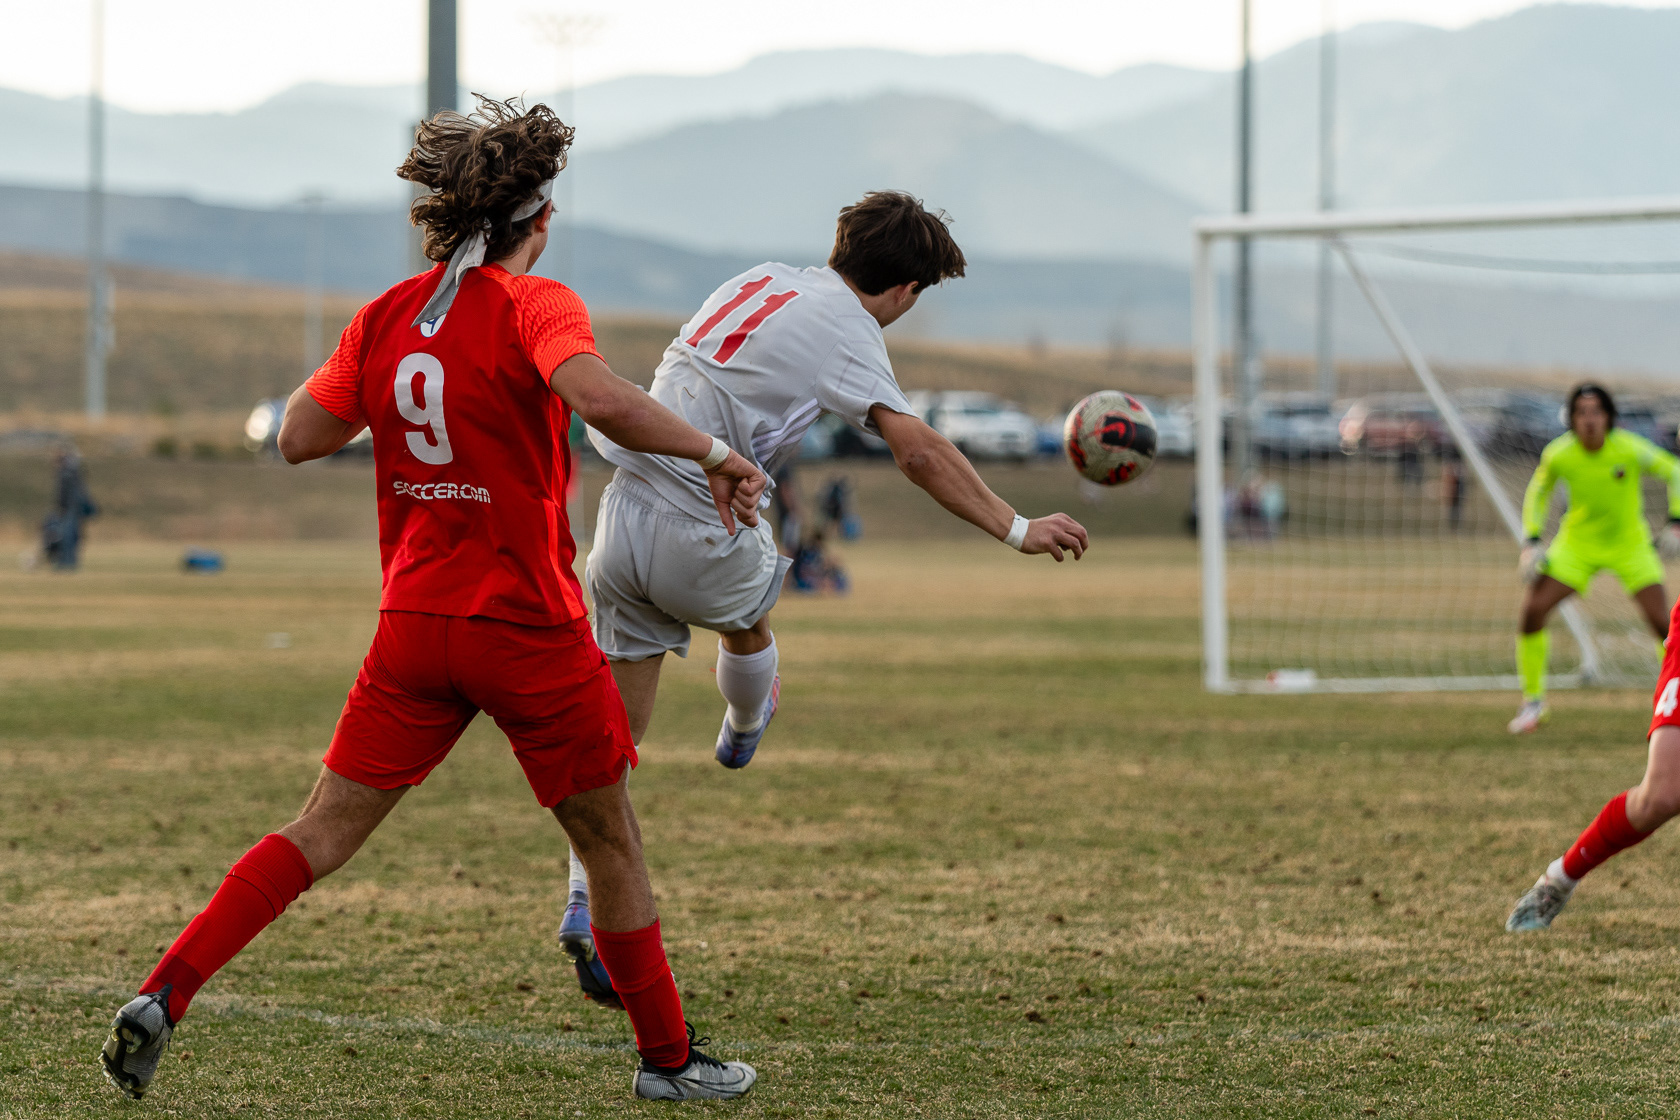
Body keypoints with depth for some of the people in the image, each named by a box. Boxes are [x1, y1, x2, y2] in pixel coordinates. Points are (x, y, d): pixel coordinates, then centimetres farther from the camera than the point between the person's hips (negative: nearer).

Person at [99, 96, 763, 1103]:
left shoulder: (387, 317, 5)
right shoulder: (534, 306, -12)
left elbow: (300, 437, 9)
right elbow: (595, 394, -32)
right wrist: (712, 452, -26)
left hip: (413, 624, 5)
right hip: (531, 631, -5)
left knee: (322, 835, 8)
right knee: (613, 846, 11)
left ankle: (162, 996, -4)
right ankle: (668, 1058, 20)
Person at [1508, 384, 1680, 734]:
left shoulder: (1630, 449, -23)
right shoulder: (1558, 455, -18)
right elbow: (1537, 492, 4)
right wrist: (1532, 540, -4)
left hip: (1629, 544, -1)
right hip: (1577, 544, 1)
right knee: (1532, 610, -13)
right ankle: (1533, 701, 5)